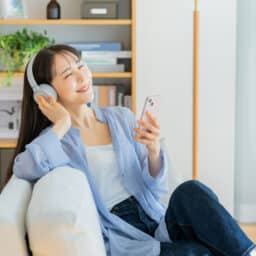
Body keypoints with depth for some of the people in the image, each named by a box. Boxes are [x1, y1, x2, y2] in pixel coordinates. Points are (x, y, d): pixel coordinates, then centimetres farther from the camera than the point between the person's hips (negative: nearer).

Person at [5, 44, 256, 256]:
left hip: (159, 225, 4)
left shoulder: (122, 118, 10)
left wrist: (153, 150, -11)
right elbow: (22, 169, -24)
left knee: (190, 191, -28)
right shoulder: (54, 141, 1)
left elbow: (157, 189, 9)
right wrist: (62, 125, -11)